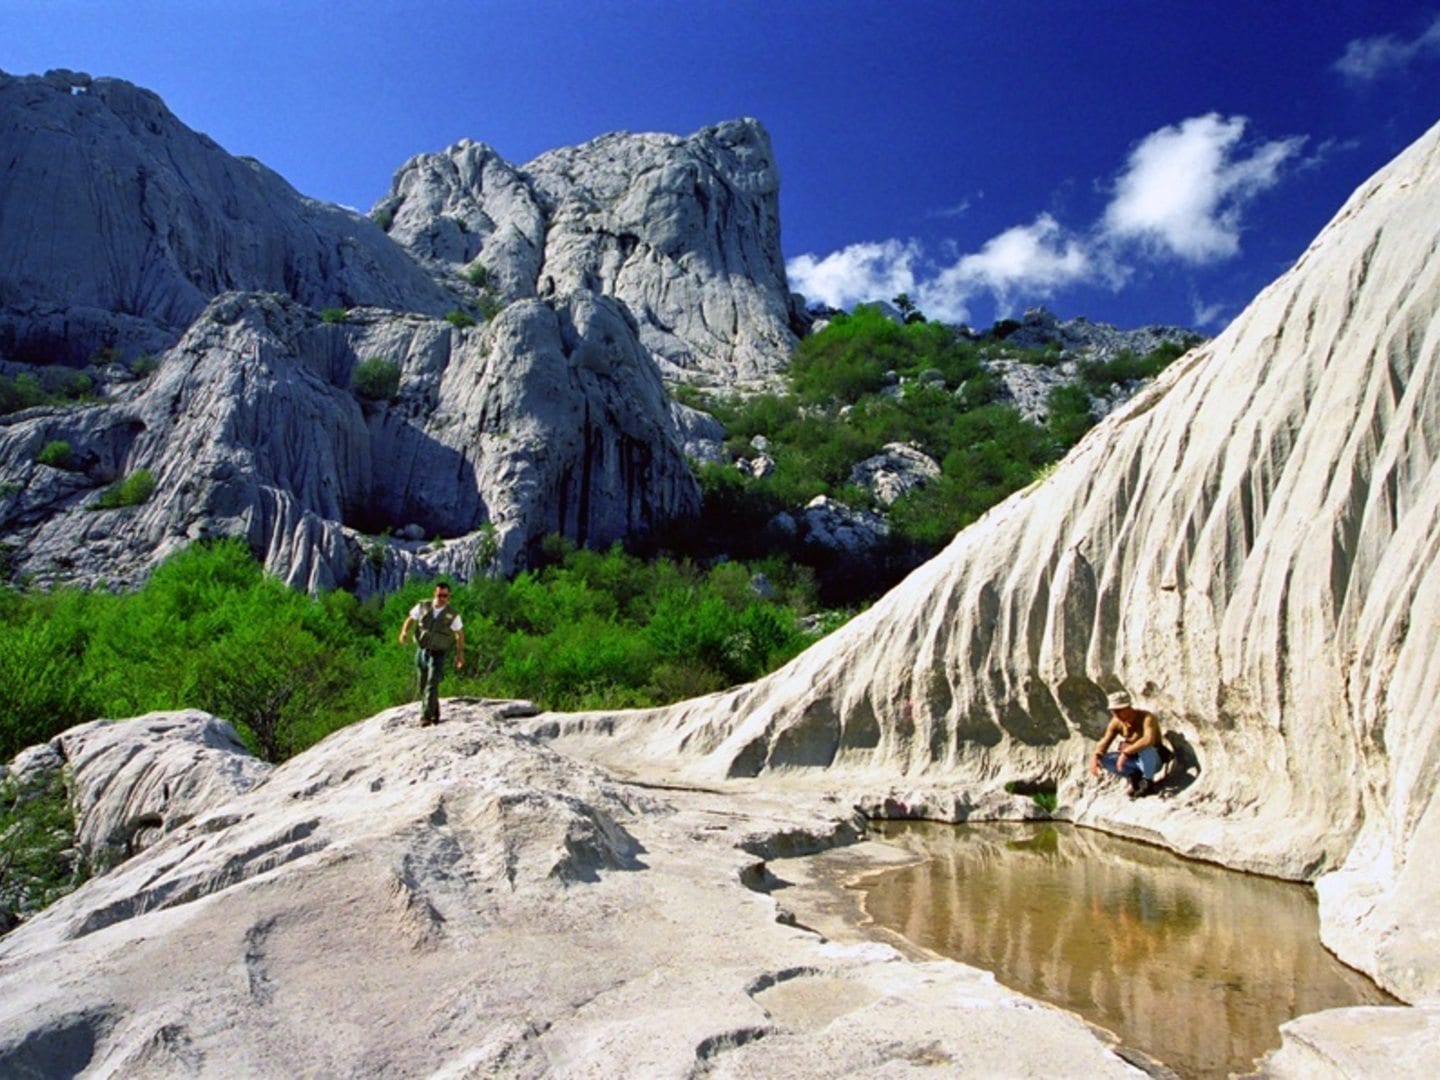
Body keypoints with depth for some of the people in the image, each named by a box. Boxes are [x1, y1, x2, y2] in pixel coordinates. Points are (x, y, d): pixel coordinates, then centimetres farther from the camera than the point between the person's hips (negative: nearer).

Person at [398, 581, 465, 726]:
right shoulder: (423, 606, -5)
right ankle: (435, 713, 34)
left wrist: (460, 654, 1)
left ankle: (426, 716, -19)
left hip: (438, 654, -4)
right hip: (421, 651, 4)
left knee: (432, 685, -18)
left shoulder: (453, 615, -10)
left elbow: (460, 634, 1)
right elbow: (410, 620, 5)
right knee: (423, 686, 15)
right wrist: (404, 632, -15)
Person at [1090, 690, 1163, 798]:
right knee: (1103, 759, -17)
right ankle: (1134, 775, 1)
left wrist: (1126, 752, -49)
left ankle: (1148, 783, -15)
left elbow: (1149, 740, -44)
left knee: (1145, 748, -39)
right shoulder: (1116, 722, -8)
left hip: (1153, 761, -5)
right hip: (1134, 759, 5)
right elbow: (1105, 742, -10)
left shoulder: (1146, 718, -26)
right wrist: (1096, 756, -31)